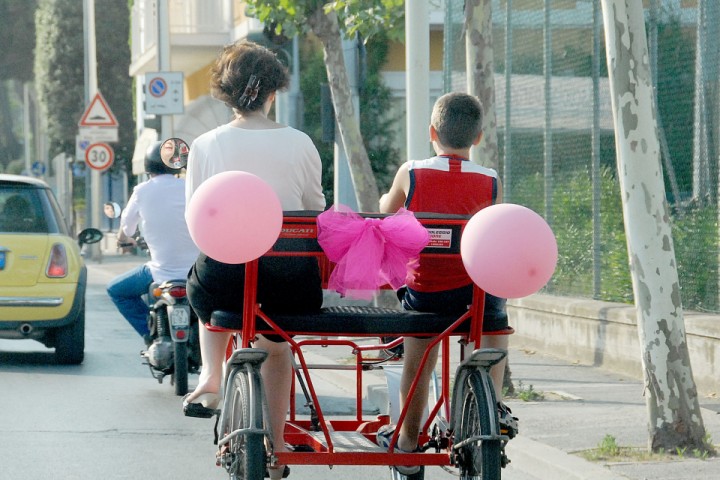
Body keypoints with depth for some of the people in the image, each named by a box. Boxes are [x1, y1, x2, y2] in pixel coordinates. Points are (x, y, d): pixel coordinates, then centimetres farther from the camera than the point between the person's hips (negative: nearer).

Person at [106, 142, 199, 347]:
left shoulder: (143, 192, -3)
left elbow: (123, 236, 10)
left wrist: (125, 239, 34)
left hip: (164, 273, -3)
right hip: (199, 270, 3)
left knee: (116, 290, 18)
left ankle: (152, 335, 6)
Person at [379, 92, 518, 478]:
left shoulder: (411, 174, -6)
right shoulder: (491, 183, -5)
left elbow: (387, 212, 14)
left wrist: (388, 199, 37)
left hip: (421, 292, 1)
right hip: (472, 292, 0)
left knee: (416, 365, 20)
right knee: (496, 320, 30)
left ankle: (407, 444, 27)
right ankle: (494, 404, 24)